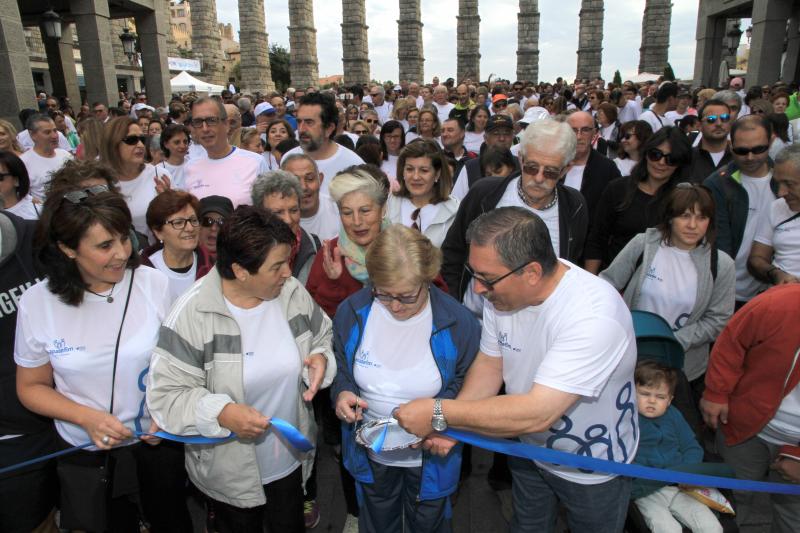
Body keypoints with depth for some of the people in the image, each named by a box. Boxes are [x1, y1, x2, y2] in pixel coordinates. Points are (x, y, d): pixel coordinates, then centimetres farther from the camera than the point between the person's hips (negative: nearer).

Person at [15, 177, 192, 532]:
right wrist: (88, 418, -17)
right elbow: (31, 387, -2)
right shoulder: (37, 303, -13)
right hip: (85, 452, 0)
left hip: (157, 441, 0)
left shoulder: (154, 283, -16)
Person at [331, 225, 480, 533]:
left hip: (430, 456, -2)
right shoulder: (352, 312, -15)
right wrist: (342, 392, -20)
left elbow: (468, 382, -11)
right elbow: (340, 365, 1)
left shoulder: (458, 322, -23)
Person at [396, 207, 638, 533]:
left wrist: (441, 414, -37)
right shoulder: (501, 291, -18)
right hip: (529, 448, 6)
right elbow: (490, 363, -5)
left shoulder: (594, 317, -39)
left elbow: (538, 413, -42)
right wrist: (450, 425, -20)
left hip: (593, 468, -5)